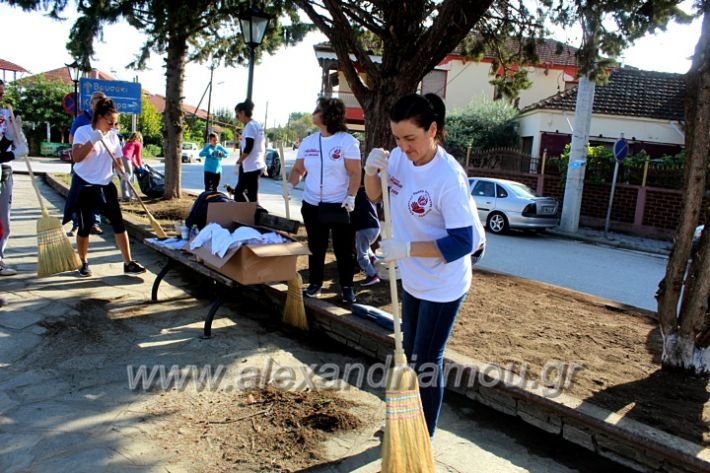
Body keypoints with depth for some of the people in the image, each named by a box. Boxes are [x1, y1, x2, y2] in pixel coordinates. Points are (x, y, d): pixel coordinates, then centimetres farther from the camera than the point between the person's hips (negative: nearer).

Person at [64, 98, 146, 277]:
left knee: (119, 224, -2)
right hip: (84, 186, -4)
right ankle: (84, 263, 21)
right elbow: (76, 157, -23)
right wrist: (92, 141, -32)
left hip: (105, 186, 4)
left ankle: (128, 263, 3)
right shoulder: (83, 132, -9)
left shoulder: (113, 137, 5)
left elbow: (117, 162, 8)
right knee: (84, 227, 2)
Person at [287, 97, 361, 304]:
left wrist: (350, 197, -18)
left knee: (343, 249, 5)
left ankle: (347, 286, 18)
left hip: (339, 205, -4)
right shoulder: (307, 142, 7)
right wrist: (290, 185, -6)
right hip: (311, 204, 4)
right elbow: (298, 169, 12)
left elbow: (355, 173, -9)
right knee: (315, 247, 13)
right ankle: (315, 283, 26)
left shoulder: (347, 141, -7)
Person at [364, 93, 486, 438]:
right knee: (410, 354, 23)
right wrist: (371, 170, -14)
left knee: (426, 362, 6)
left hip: (441, 286, -8)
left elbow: (463, 242, -26)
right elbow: (375, 196, 7)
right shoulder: (399, 157, -8)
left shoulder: (449, 177, -28)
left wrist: (407, 248, -30)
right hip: (412, 280, 8)